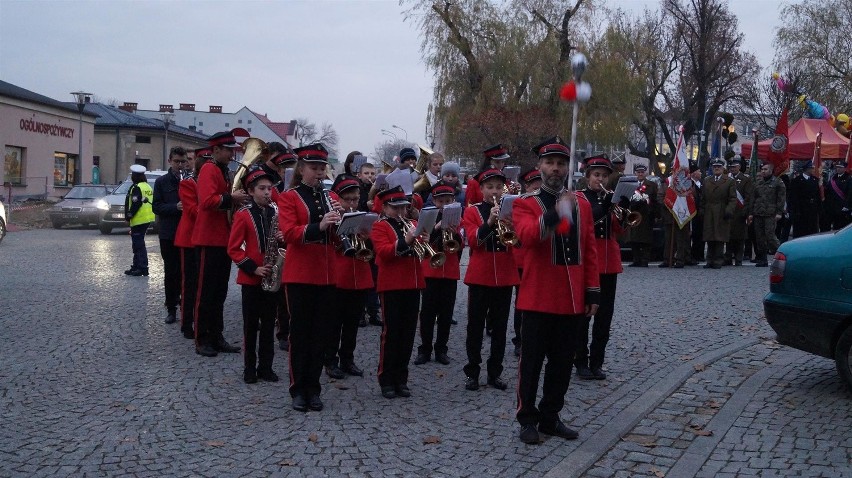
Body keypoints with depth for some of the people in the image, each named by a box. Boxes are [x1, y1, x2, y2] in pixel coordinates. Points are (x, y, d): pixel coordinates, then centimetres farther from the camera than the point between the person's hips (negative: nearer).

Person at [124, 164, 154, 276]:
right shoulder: (147, 186, 14)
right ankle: (136, 266, 24)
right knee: (138, 243, 18)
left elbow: (135, 204, -21)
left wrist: (129, 215, -10)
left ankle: (143, 268, -8)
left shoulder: (136, 188, -14)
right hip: (147, 219, 10)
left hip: (139, 220, -10)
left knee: (139, 244, -6)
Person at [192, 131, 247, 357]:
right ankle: (202, 340, 5)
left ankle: (217, 337, 19)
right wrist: (232, 198, -22)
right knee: (206, 292, -2)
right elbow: (207, 201, -27)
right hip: (210, 240, -9)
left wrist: (237, 199, 6)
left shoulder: (223, 172, 18)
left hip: (223, 240, 9)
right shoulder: (209, 170, -12)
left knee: (220, 292, 12)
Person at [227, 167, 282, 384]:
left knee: (268, 324, 9)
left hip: (272, 277, 4)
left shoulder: (276, 213, 6)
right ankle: (250, 367, 15)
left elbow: (281, 238, 15)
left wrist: (282, 239, -9)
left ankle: (266, 366, 17)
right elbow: (233, 249, -7)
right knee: (251, 324, 5)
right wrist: (254, 268, -16)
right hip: (250, 278, -4)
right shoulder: (243, 214, -6)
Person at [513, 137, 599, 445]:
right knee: (532, 361, 3)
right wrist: (554, 214, -42)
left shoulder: (582, 203, 10)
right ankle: (528, 419, 16)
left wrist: (593, 292, 6)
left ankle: (550, 417, 25)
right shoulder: (525, 204, -4)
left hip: (572, 299, 5)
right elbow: (527, 236, -26)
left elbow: (589, 251, 11)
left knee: (563, 362, 12)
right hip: (538, 298, -4)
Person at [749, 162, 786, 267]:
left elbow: (781, 198, -3)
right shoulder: (757, 183, 17)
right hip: (758, 214, 5)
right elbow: (753, 199, 18)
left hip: (770, 214, -5)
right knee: (759, 237, 5)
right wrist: (751, 213, 12)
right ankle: (762, 259, 11)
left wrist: (779, 212, -11)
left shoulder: (777, 183, 1)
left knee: (770, 235, -13)